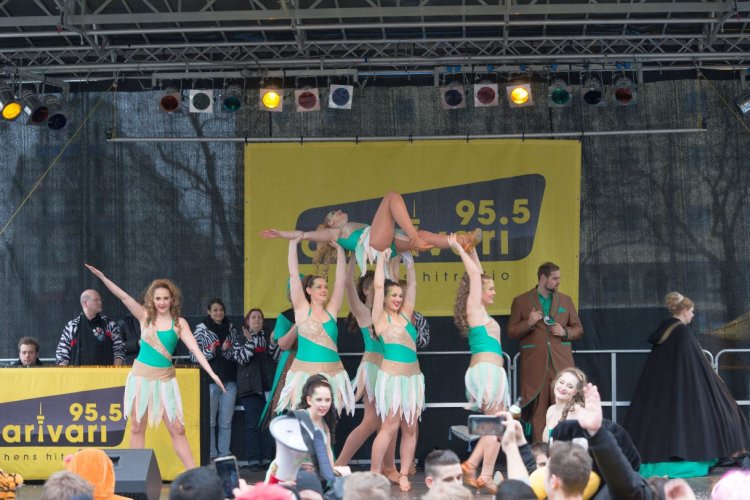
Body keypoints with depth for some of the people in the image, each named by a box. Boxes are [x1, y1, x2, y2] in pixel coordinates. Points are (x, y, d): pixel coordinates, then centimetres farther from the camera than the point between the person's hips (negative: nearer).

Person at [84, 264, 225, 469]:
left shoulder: (179, 323, 0)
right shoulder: (145, 316, 2)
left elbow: (195, 349, -8)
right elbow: (124, 297, -5)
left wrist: (212, 373, -18)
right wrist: (102, 277, -13)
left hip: (165, 378, -1)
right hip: (141, 376, 1)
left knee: (177, 429, -2)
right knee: (137, 428, 5)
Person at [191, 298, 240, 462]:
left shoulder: (231, 329, 10)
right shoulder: (201, 330, 0)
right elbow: (193, 356, -3)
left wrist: (225, 351, -10)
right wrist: (210, 353, -17)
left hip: (229, 382, 3)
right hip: (210, 381, -3)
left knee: (226, 422, 6)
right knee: (210, 421, 1)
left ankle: (224, 454, 12)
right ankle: (211, 455, 8)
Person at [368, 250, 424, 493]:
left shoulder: (405, 315, 14)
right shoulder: (380, 318, 1)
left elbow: (412, 286, 16)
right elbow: (378, 286, -5)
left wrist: (409, 262, 11)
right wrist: (382, 259, 1)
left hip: (413, 377, 6)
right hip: (391, 377, -6)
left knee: (410, 428, 4)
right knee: (390, 427, -8)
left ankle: (404, 475, 8)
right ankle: (374, 474, -2)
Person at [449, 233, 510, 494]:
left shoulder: (480, 310, 18)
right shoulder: (474, 308, -4)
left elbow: (478, 274, 27)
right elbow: (474, 275, -8)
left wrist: (471, 250, 26)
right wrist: (459, 249, 0)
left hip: (491, 372, 9)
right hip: (486, 370, -9)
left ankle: (471, 465, 9)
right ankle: (486, 478, -9)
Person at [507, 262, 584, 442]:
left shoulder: (565, 300, 14)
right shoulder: (521, 301, 6)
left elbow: (578, 329, 16)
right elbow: (512, 332, 4)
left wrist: (565, 332, -5)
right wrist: (528, 323, -14)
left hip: (561, 364, 2)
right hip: (535, 365, -2)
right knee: (538, 410, -1)